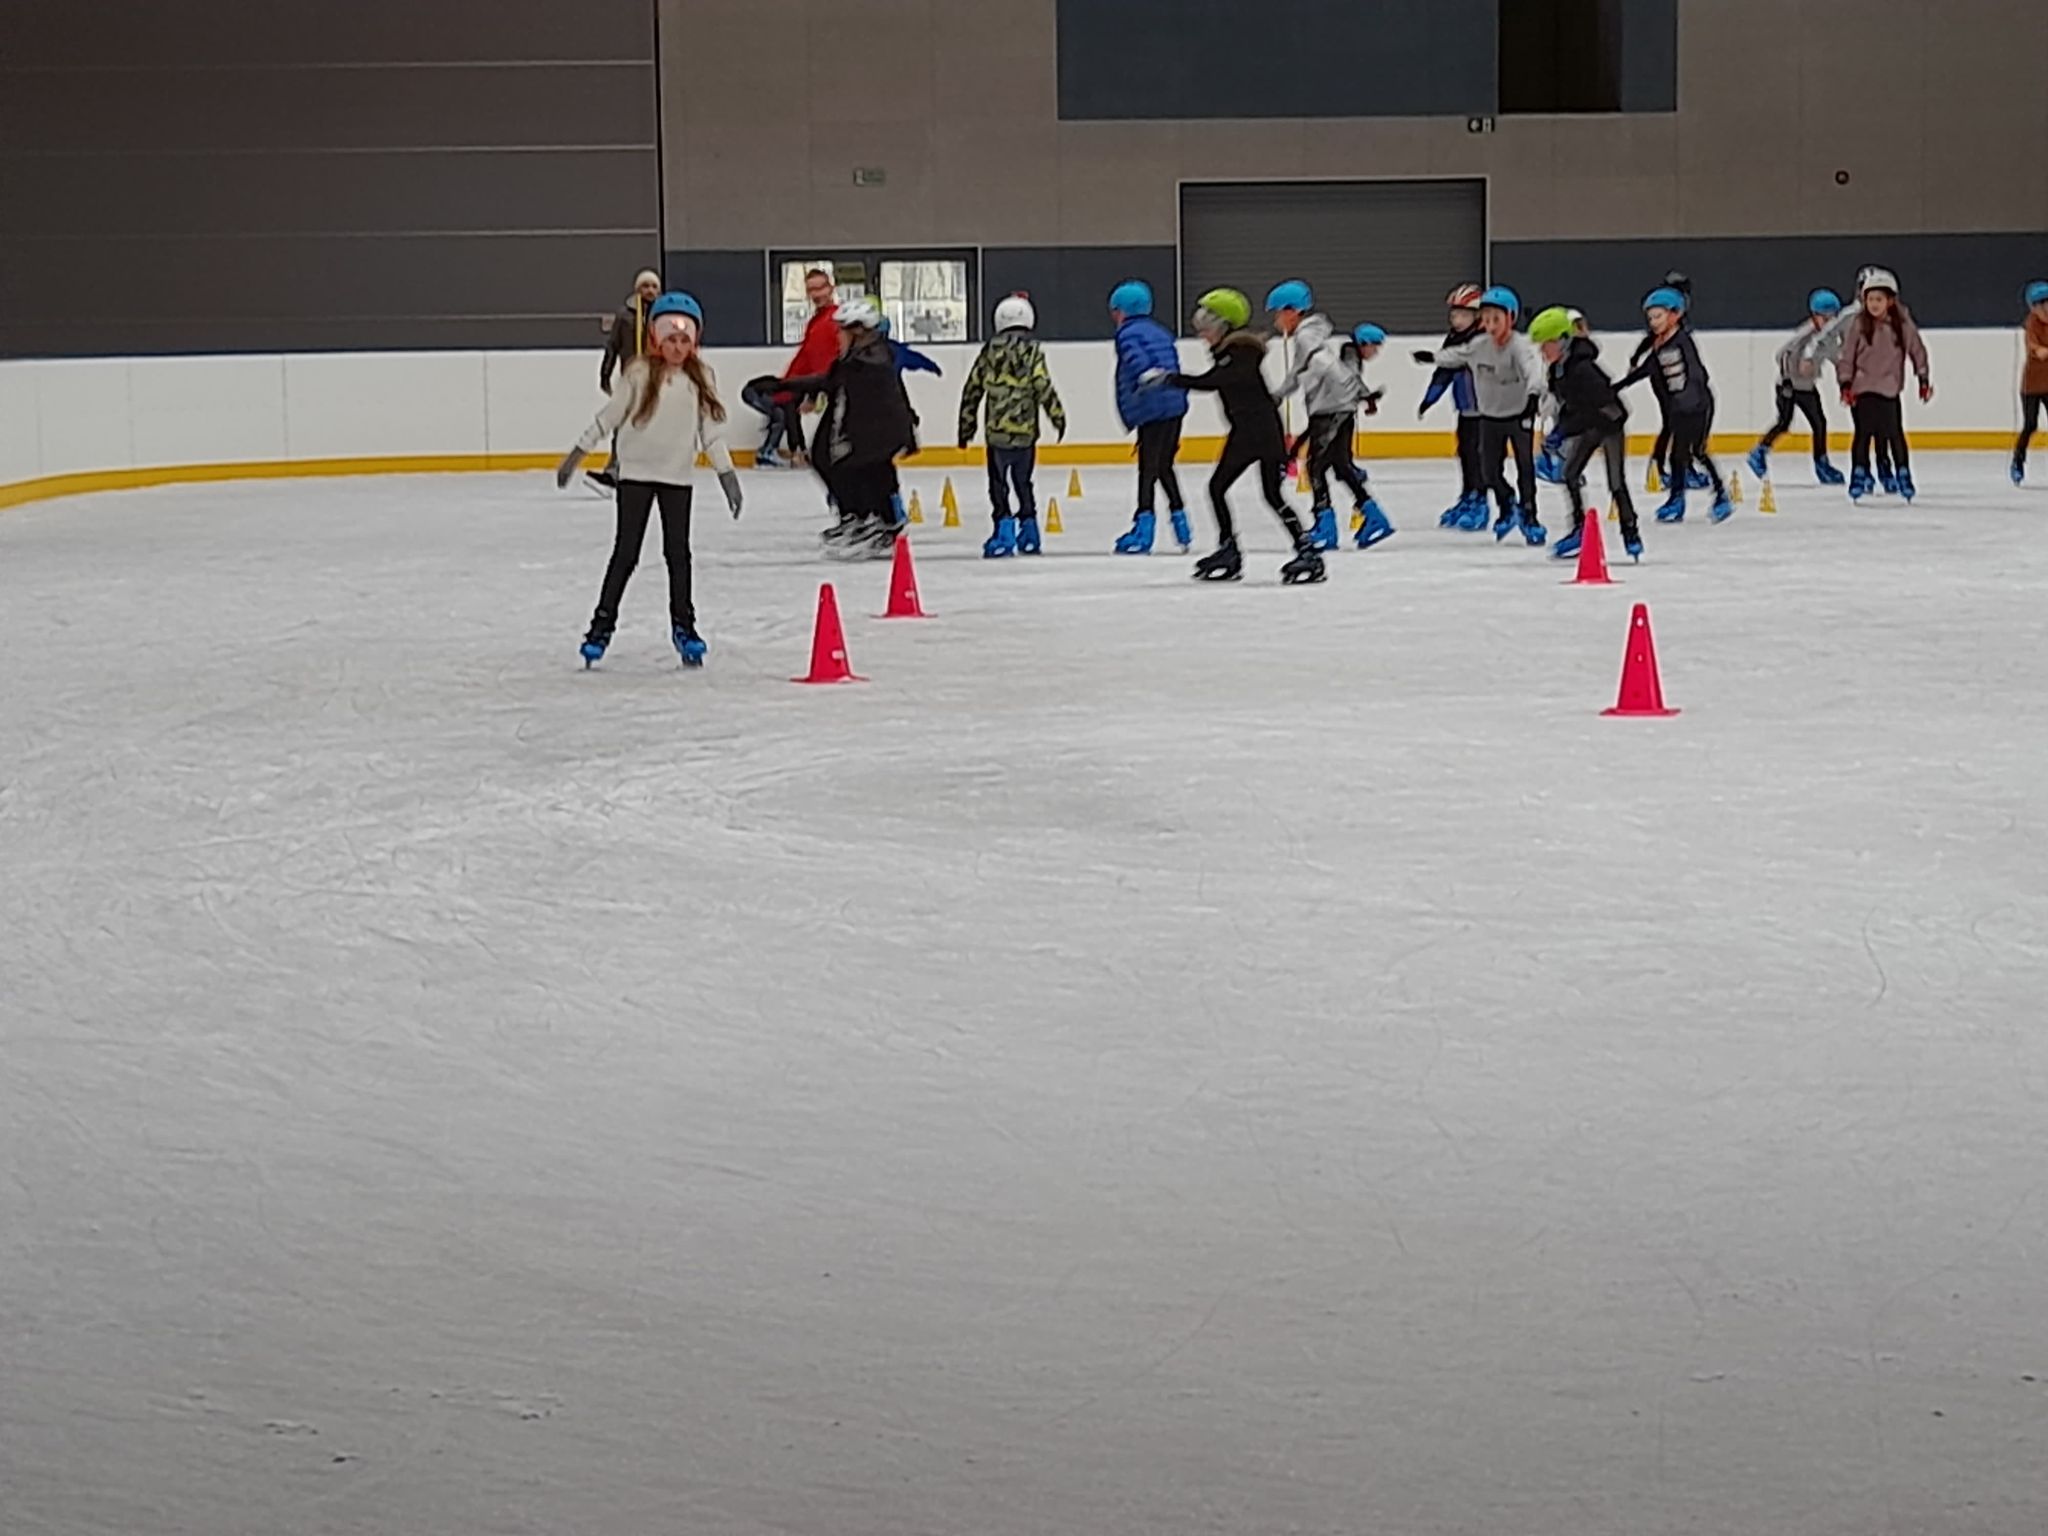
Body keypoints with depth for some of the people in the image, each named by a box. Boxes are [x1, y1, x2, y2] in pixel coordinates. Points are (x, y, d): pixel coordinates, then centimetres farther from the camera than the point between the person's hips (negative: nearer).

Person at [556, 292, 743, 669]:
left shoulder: (701, 378, 2)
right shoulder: (641, 374, -9)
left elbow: (709, 429, 8)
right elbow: (609, 417, -4)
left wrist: (726, 472, 6)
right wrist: (577, 453, -3)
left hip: (679, 475, 3)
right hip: (637, 472, -3)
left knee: (678, 552, 7)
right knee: (626, 552, -1)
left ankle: (683, 624, 17)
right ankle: (603, 624, 6)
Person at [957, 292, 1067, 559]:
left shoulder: (990, 349, 7)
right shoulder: (1032, 349, -1)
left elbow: (972, 389, 10)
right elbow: (1043, 387, -9)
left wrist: (966, 426, 19)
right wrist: (1058, 416, 3)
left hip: (997, 430, 0)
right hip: (1026, 431, 0)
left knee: (998, 484, 3)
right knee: (1023, 482, 16)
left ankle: (1004, 534, -8)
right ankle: (1028, 533, 21)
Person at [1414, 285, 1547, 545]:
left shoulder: (1520, 346, -22)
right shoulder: (1478, 345, -4)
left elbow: (1533, 368, -40)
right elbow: (1455, 356, 17)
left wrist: (1533, 393, -58)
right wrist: (1431, 357, 30)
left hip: (1519, 415, -5)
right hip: (1490, 416, 5)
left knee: (1525, 466, -5)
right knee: (1489, 468, 7)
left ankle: (1529, 515, 6)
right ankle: (1507, 508, 30)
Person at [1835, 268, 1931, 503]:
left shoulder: (1902, 323, -3)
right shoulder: (1860, 324, -5)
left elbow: (1917, 350, 6)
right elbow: (1846, 355, -1)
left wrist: (1923, 379, 4)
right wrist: (1845, 383, -7)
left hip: (1890, 389, 1)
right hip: (1863, 388, -1)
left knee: (1895, 434, 2)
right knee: (1863, 434, 0)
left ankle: (1903, 475, 14)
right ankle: (1859, 477, 8)